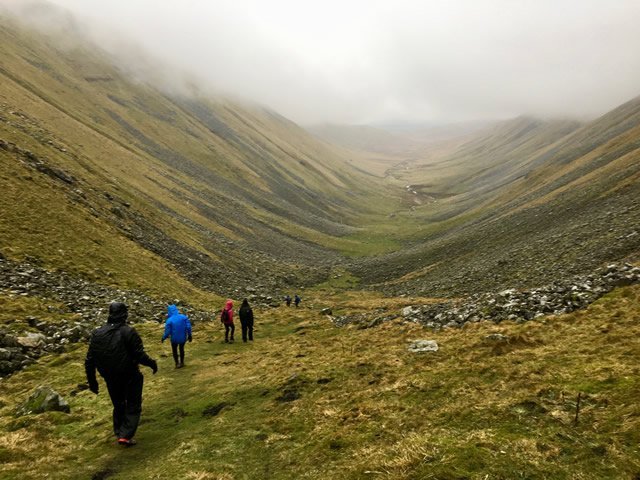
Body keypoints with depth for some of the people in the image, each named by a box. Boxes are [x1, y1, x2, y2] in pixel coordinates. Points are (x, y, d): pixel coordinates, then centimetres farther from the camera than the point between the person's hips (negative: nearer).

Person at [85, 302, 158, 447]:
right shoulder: (128, 332, -18)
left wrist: (92, 381, 10)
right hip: (130, 377, -5)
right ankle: (126, 436, 1)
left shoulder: (97, 333, -1)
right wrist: (152, 363, -2)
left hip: (110, 379, 5)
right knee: (133, 406, 11)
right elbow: (140, 355, -20)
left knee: (118, 406, 23)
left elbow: (89, 361, 1)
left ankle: (119, 434, 29)